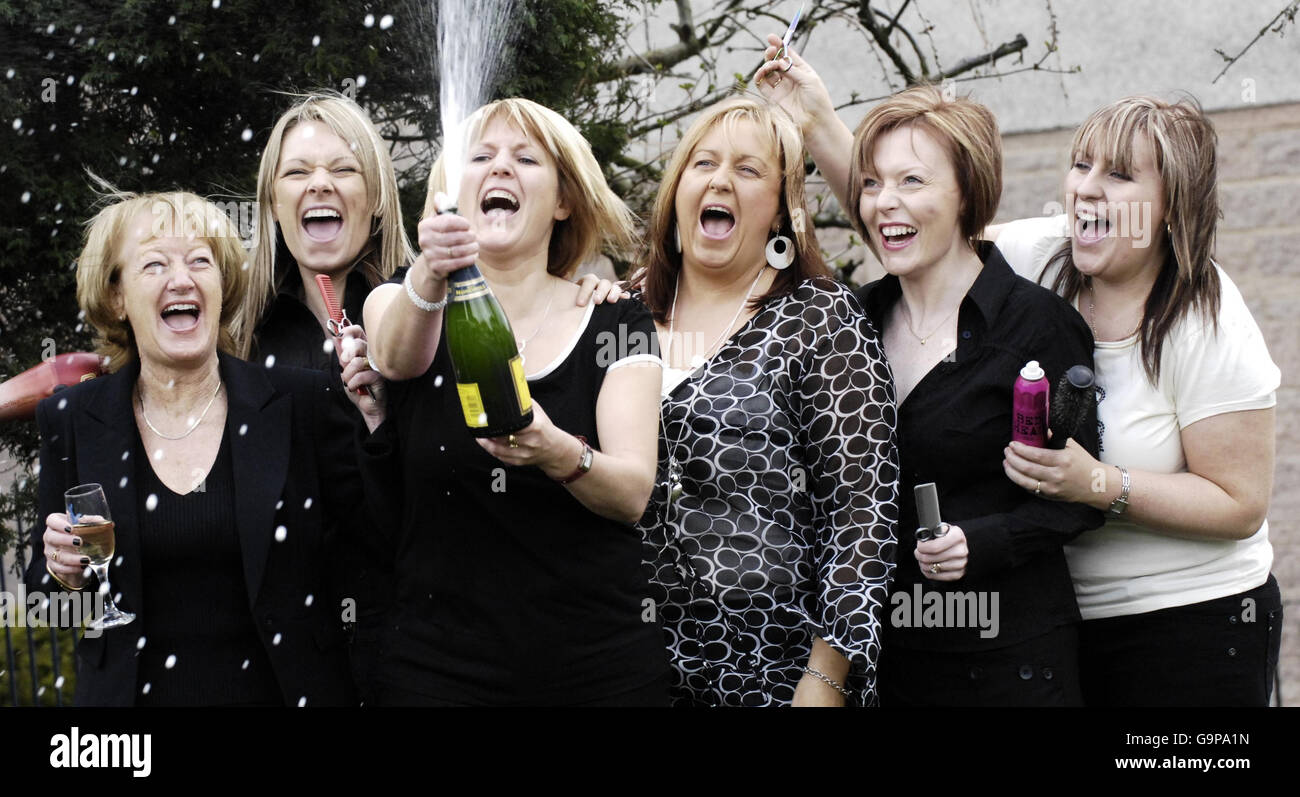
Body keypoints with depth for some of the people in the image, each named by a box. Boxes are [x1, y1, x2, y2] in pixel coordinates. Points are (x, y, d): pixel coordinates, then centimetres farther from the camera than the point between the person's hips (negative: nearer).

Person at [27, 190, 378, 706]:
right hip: (132, 690, 1)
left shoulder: (301, 403, -6)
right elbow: (42, 586, 8)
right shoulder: (71, 421, -1)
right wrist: (67, 573, -14)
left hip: (279, 688, -1)